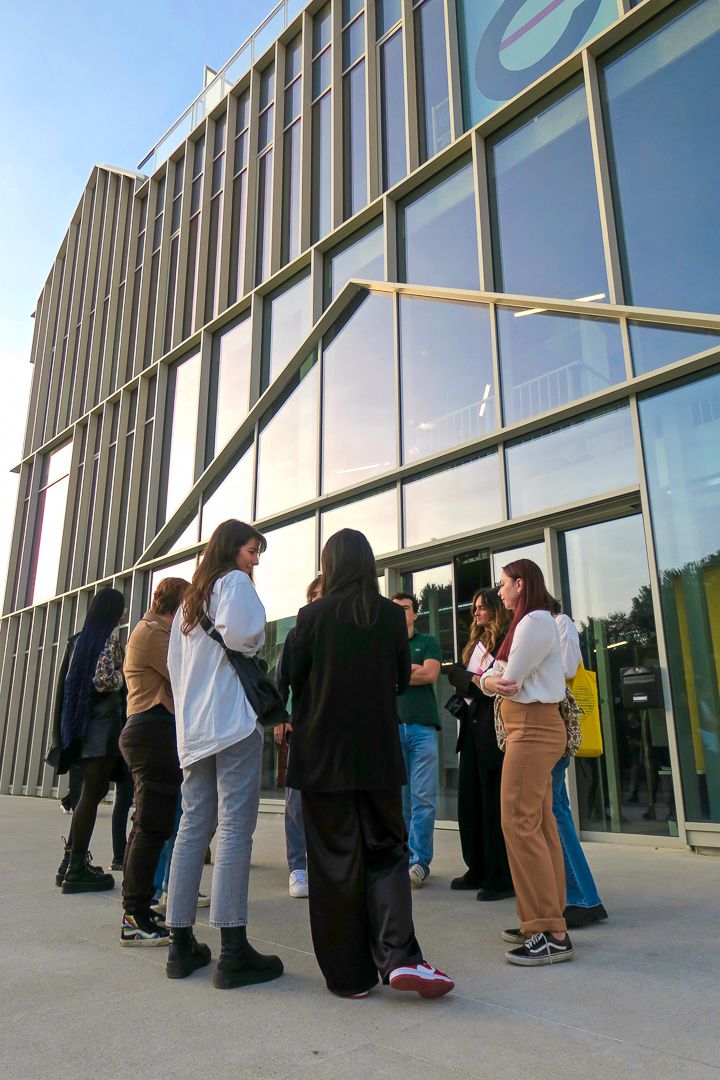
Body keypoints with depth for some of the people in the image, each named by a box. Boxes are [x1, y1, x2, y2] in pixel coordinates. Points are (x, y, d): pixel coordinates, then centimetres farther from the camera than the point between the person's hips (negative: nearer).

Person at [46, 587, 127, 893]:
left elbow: (68, 681, 17)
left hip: (80, 720, 9)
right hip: (102, 723, -9)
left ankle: (72, 862, 20)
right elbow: (103, 680, -18)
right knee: (93, 793, -4)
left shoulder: (79, 638, 15)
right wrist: (126, 672, -2)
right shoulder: (109, 639, -9)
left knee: (93, 791, 16)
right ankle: (77, 869, 0)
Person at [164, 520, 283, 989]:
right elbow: (240, 633, -19)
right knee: (235, 826, -8)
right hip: (234, 720, -8)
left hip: (193, 726, 8)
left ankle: (182, 944, 14)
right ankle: (233, 951, -6)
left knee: (194, 824, 10)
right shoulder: (234, 582, -1)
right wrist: (255, 645, 2)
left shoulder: (189, 601, 24)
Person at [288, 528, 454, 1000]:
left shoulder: (313, 615, -7)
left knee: (335, 860, 7)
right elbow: (403, 680, 8)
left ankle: (350, 974, 15)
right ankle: (399, 956, -3)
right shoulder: (392, 615, -2)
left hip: (323, 754, -1)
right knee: (387, 852, 12)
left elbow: (293, 680, 0)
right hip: (379, 753, 1)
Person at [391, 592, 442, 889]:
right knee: (397, 798, 3)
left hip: (422, 726, -1)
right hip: (390, 726, 1)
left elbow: (431, 675, -2)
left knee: (423, 798, -5)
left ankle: (418, 861, 0)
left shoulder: (427, 642, 14)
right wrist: (412, 669, -2)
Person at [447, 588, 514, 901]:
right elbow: (455, 673, 11)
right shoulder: (475, 642, 20)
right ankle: (478, 871, 20)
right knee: (468, 801, 9)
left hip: (494, 729, -8)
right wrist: (477, 681, -6)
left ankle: (502, 878, 5)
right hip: (473, 728, 8)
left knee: (494, 803, -4)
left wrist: (474, 681, -8)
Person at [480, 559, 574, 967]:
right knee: (539, 826, 10)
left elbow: (509, 679, -16)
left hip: (533, 728, -10)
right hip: (529, 728, 10)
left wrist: (496, 679, 4)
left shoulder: (536, 621, -12)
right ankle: (545, 922, 17)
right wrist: (492, 680, -7)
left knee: (520, 823, -11)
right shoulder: (528, 622, 20)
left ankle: (551, 934, -7)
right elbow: (492, 679, 13)